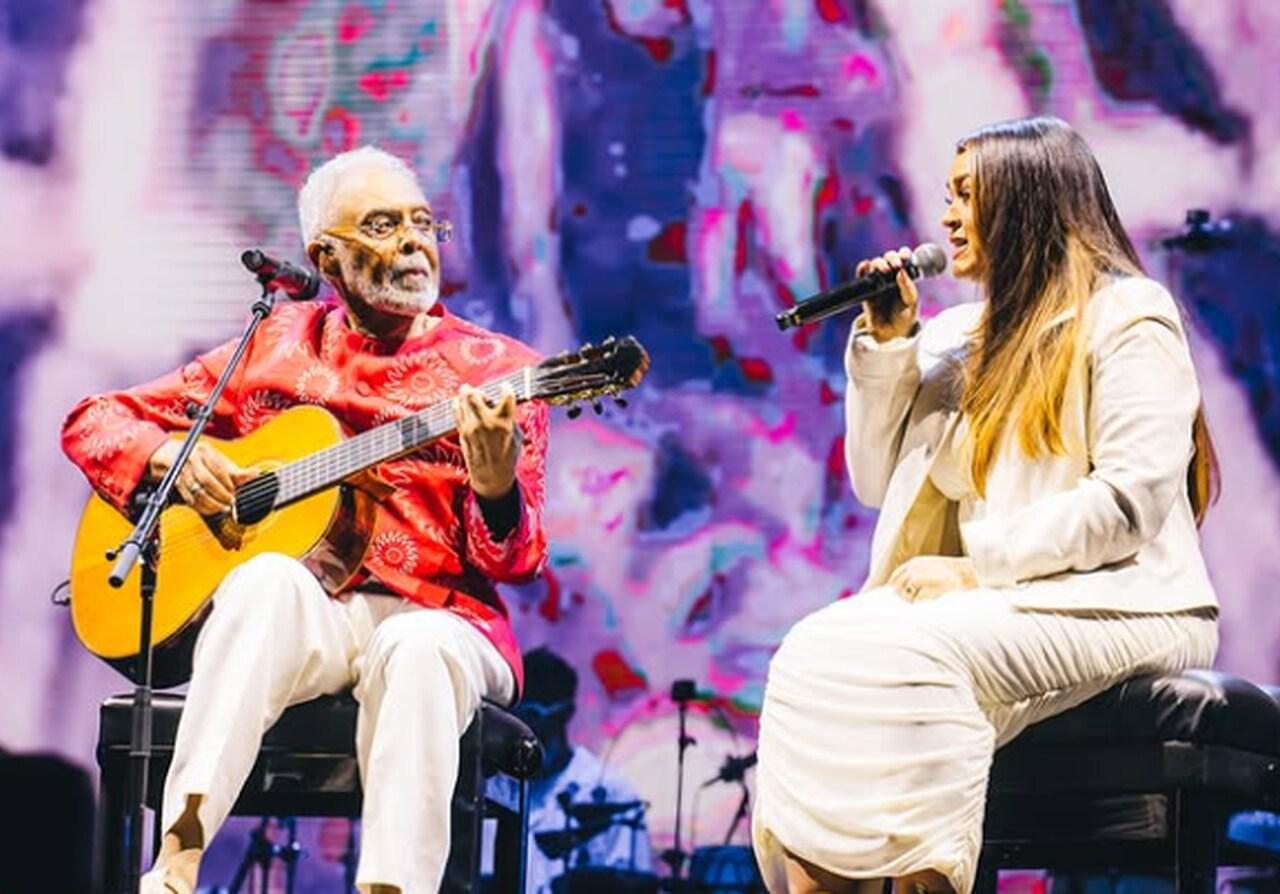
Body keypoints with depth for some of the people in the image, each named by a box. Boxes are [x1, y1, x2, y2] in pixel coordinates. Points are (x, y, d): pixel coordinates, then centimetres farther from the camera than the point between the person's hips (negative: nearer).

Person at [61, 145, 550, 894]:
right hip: (295, 615, 1)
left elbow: (518, 560, -1)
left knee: (418, 651, -37)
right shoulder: (275, 348, 14)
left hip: (433, 616, -1)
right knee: (269, 579, -35)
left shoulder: (496, 369, 8)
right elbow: (95, 423, 18)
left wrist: (496, 486, -25)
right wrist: (169, 458, -5)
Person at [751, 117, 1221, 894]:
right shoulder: (964, 336, 20)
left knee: (908, 656, -33)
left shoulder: (1126, 317, -3)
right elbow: (881, 485, 18)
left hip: (1114, 606, -6)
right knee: (815, 654, -23)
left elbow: (1132, 499, -14)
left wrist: (979, 566, -17)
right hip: (1002, 604, 7)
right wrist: (888, 343, 8)